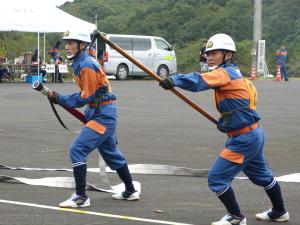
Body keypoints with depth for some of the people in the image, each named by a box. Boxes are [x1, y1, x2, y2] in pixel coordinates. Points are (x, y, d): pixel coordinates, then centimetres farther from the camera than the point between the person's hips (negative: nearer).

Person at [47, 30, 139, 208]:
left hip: (103, 115, -11)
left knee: (78, 150, -15)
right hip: (103, 113, 11)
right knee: (111, 153, 21)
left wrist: (59, 99, -17)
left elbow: (85, 98, -18)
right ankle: (131, 192, 33)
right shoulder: (81, 63, 11)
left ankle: (81, 197, -12)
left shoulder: (86, 65, -18)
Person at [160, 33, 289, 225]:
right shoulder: (234, 73, 11)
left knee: (217, 178, -4)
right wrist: (225, 122, 4)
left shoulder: (225, 73, -18)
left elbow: (200, 81, -37)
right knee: (262, 176, 27)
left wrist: (174, 80, -47)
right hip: (254, 133, 10)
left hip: (244, 139, -10)